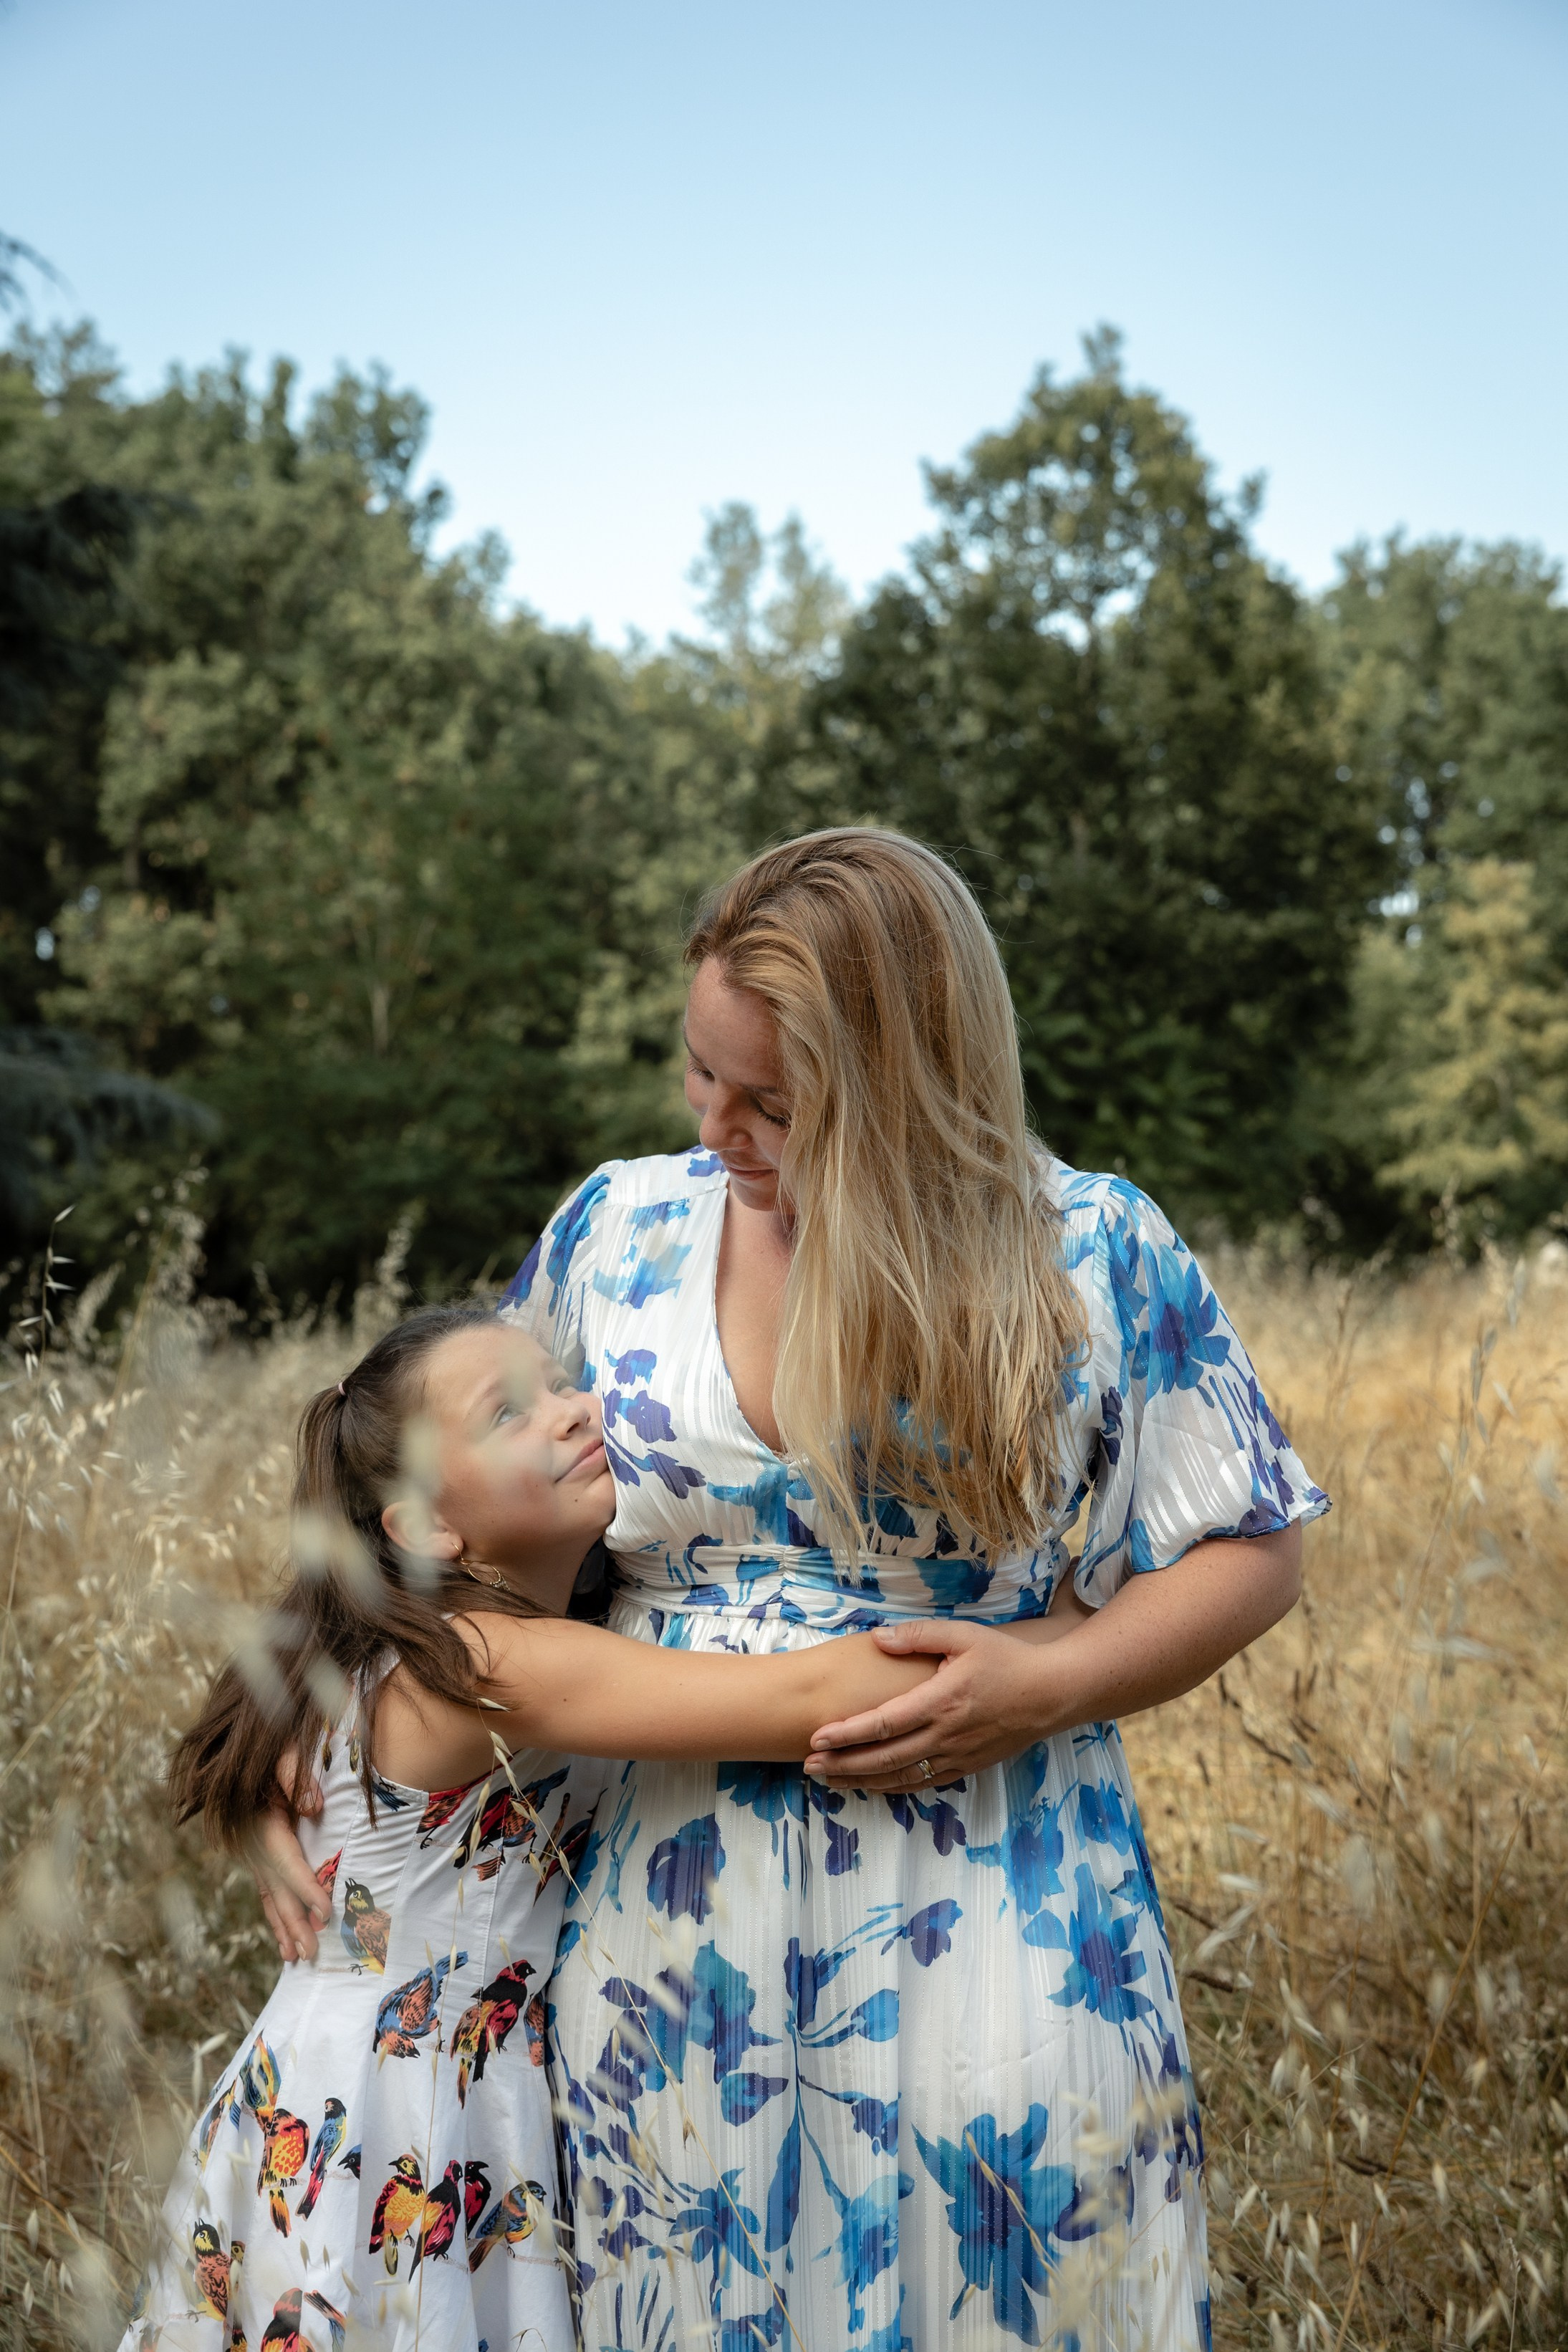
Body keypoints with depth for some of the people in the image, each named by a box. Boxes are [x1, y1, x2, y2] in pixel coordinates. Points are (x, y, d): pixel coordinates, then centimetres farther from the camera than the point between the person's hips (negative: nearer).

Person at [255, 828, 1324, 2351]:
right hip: (675, 1951, 2)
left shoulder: (1096, 1255, -7)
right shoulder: (617, 1229, 1)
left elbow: (1249, 1552, 0)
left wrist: (1042, 1684, -15)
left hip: (982, 1947, -2)